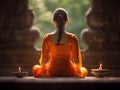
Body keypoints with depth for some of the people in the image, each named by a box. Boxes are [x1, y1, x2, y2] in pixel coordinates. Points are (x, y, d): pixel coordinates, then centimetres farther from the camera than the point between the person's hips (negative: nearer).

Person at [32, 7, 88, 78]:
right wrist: (79, 69, 17)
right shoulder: (72, 38, -9)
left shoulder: (47, 38, -7)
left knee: (35, 68, 32)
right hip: (69, 73, 0)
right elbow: (77, 61, -5)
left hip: (51, 73, 0)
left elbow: (44, 60, -2)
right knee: (84, 70, 33)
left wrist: (43, 66, 21)